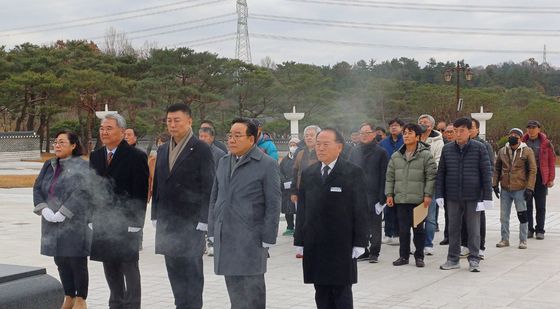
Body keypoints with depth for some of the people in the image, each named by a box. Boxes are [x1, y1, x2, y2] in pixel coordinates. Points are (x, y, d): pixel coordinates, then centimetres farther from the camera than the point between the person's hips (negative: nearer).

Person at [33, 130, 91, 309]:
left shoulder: (81, 167, -9)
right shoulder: (49, 166, 12)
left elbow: (81, 192, -19)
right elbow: (37, 188, 7)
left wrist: (61, 214, -21)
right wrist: (45, 210, -9)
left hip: (75, 223, -6)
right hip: (53, 226, 6)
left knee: (77, 261, 1)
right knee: (61, 261, 12)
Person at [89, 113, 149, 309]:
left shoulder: (136, 157, -10)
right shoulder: (95, 157, 10)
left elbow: (141, 193, -12)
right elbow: (92, 188, 13)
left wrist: (135, 223, -15)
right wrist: (94, 217, 6)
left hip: (126, 224, -6)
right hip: (102, 223, 6)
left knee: (129, 267, 2)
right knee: (110, 267, 13)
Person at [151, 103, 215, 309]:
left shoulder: (201, 149, -6)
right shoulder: (163, 150, 13)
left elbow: (208, 187, -9)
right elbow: (157, 185, 17)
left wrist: (202, 220, -14)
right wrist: (155, 216, 11)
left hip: (191, 221, -6)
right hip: (167, 221, 6)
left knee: (192, 268, -2)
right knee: (174, 269, 9)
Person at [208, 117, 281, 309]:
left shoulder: (267, 165, -5)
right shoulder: (223, 162, 14)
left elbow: (273, 205, -7)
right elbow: (214, 198, 18)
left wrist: (267, 240, -10)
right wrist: (212, 232, 12)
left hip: (250, 240, -6)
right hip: (224, 239, 6)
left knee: (252, 292, -3)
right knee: (234, 289, 9)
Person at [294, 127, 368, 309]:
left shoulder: (353, 173, -3)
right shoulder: (308, 174, 10)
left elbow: (361, 210, -5)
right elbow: (302, 210, 12)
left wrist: (359, 243, -9)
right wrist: (299, 240, 7)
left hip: (341, 247, -4)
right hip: (314, 246, 4)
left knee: (342, 294, 2)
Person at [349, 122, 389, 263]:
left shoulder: (380, 152, -1)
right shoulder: (355, 152, 13)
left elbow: (384, 176, -6)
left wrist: (381, 197, -12)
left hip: (373, 194, -4)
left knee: (374, 225, 1)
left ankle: (374, 252, 9)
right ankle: (362, 251, 16)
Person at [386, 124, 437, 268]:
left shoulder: (426, 155, -4)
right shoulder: (396, 156, 9)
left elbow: (431, 177, -6)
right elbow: (390, 177, 13)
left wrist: (428, 195, -12)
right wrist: (389, 194, 6)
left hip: (419, 199, -4)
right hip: (401, 199, 4)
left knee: (418, 228, 5)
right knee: (403, 229, 8)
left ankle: (419, 256, 15)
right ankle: (404, 256, 18)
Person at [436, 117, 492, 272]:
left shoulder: (479, 148, -4)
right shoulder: (447, 149, 4)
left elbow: (486, 173, -4)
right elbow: (440, 173, 9)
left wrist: (487, 196, -9)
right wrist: (439, 194, 3)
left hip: (473, 197, -3)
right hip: (453, 197, 3)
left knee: (474, 229, 5)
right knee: (453, 229, 10)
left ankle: (474, 260, 14)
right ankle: (453, 259, 20)